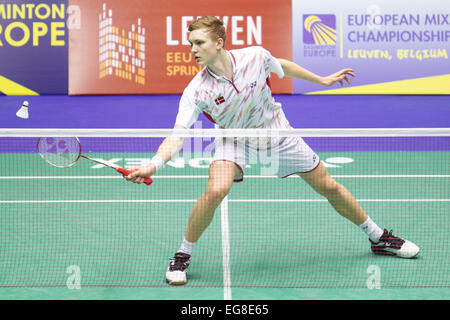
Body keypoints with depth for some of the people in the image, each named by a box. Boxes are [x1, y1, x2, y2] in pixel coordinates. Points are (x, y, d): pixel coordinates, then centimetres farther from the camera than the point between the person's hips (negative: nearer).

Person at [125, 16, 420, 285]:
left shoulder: (255, 56, -22)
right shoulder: (196, 91, -26)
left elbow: (282, 66, 1)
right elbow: (177, 135, -33)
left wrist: (322, 80, 13)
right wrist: (154, 164, -51)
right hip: (234, 139, -2)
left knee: (329, 187, 7)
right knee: (215, 190, -29)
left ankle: (378, 237, 29)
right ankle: (183, 256, -8)